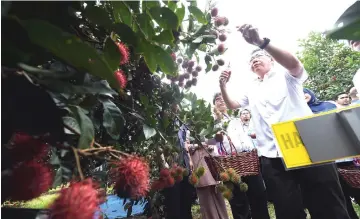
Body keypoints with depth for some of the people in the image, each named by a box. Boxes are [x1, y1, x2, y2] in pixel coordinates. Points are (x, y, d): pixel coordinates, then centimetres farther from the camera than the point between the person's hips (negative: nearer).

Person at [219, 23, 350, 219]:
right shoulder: (251, 90, 19)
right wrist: (223, 86, 1)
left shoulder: (286, 75, 7)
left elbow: (293, 62, -16)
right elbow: (232, 105, 18)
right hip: (272, 157, 4)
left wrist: (260, 41, -28)